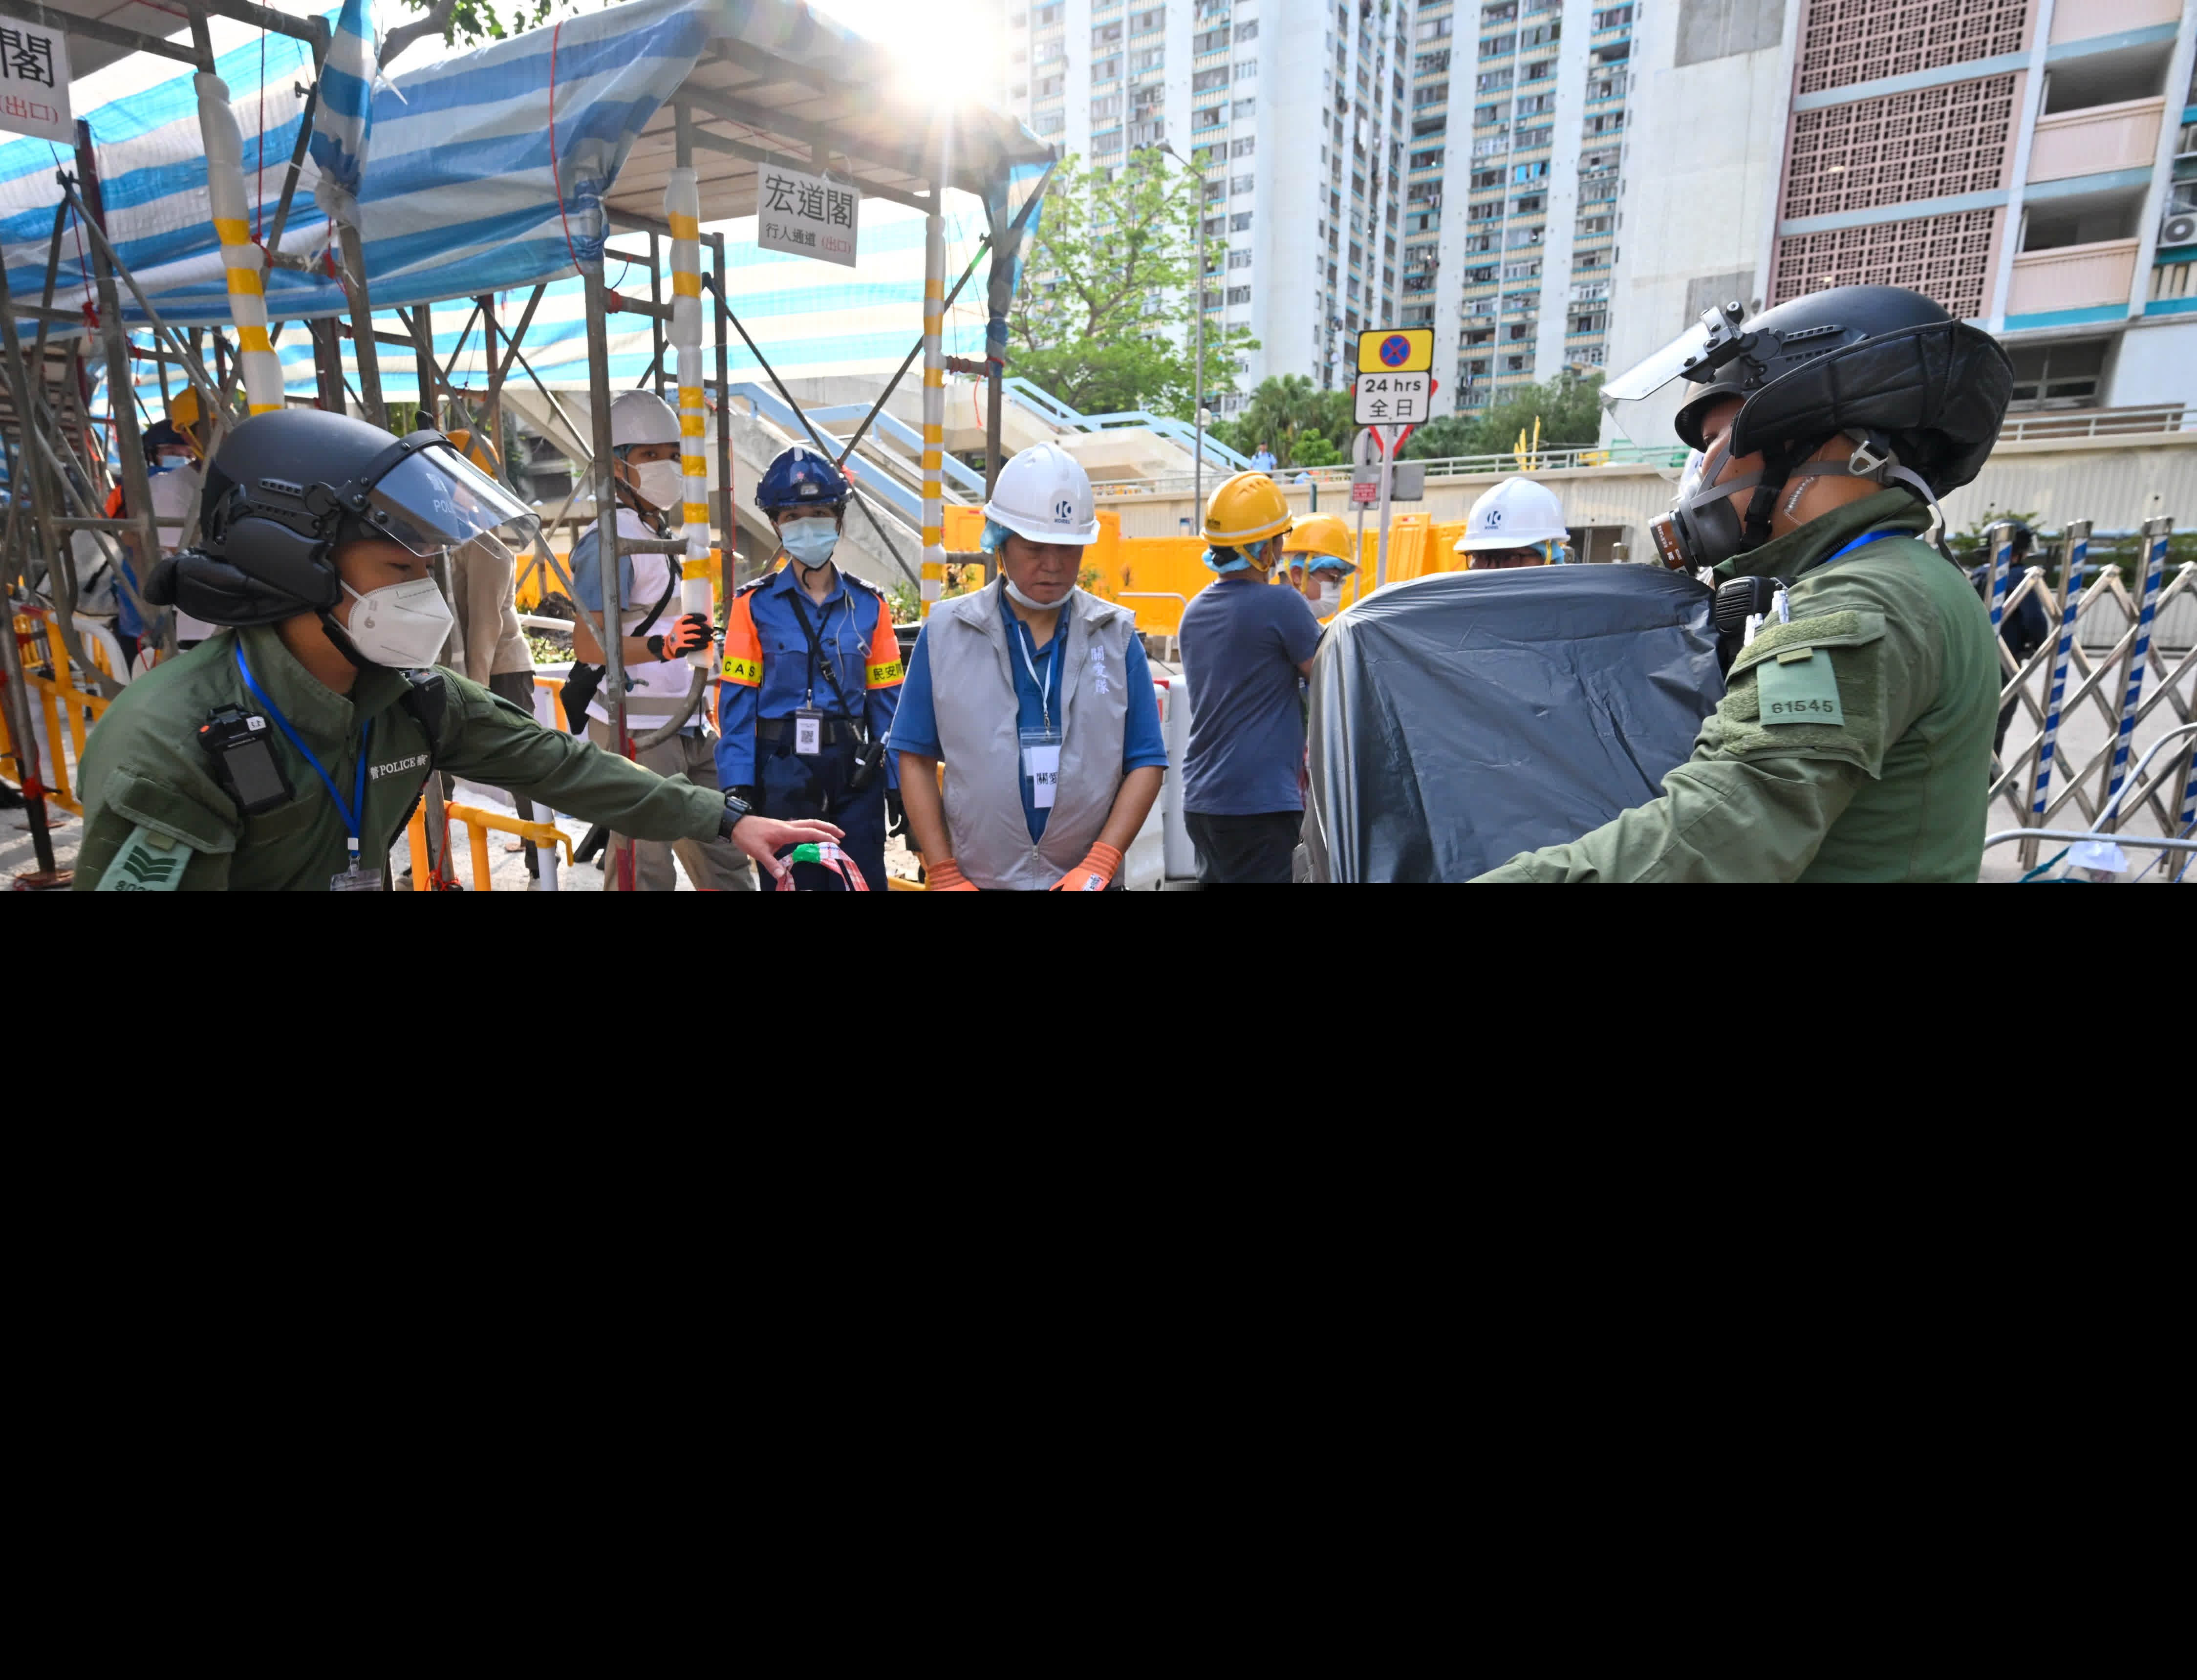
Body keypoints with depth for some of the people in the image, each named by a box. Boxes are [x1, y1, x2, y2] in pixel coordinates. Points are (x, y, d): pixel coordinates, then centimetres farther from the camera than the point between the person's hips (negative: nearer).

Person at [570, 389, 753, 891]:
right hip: (635, 731, -9)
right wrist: (663, 647, -34)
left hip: (688, 727, 9)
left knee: (724, 860, 13)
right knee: (643, 872, -6)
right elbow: (588, 643, -20)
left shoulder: (668, 533, 17)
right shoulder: (611, 540, -12)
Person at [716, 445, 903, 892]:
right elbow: (736, 704, -2)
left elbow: (887, 701, 5)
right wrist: (737, 788, -9)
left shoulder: (869, 604, 5)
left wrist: (899, 785, 2)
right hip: (781, 776, -1)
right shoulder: (755, 604, 0)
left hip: (855, 776, 1)